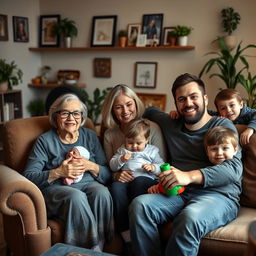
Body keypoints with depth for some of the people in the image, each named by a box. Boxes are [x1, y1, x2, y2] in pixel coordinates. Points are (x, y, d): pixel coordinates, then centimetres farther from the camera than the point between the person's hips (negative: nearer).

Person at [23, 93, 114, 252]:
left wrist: (90, 166, -12)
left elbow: (108, 174, 8)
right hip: (56, 188, -2)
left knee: (102, 192, -31)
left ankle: (98, 248, -18)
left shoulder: (90, 136, 13)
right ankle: (93, 248, -20)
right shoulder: (45, 140, 5)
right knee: (76, 196, -35)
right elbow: (29, 177, -5)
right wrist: (58, 172, -18)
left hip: (88, 184, 3)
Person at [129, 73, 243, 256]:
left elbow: (234, 168, -11)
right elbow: (150, 110, 45)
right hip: (180, 193, 4)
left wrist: (190, 176, -25)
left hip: (219, 194, -4)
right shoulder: (171, 124, 22)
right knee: (139, 204, -25)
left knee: (190, 217, -37)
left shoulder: (222, 125, 7)